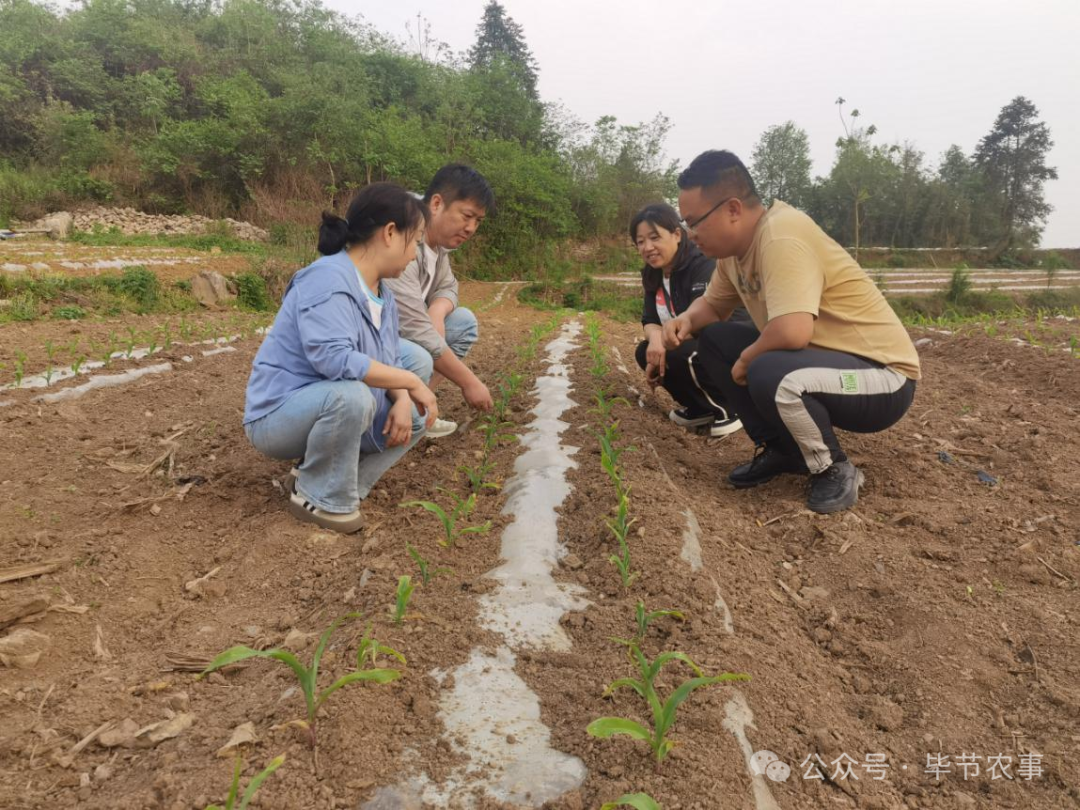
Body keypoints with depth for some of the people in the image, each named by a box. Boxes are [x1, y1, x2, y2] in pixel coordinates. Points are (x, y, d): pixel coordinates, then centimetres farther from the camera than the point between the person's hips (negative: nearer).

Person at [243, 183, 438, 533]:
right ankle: (319, 499, -12)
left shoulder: (383, 293, 4)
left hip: (330, 409, 9)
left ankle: (321, 479, 3)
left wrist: (402, 401, -15)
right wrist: (410, 382, -29)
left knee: (414, 418, 4)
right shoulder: (328, 279, -24)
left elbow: (389, 361, 6)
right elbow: (333, 358, -37)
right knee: (350, 394, -36)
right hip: (279, 415, -9)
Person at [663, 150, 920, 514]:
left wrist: (748, 358, -19)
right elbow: (713, 305, 16)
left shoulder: (781, 236, -27)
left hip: (882, 375, -9)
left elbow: (792, 331, -39)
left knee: (770, 375, -36)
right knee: (713, 343, 3)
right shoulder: (734, 244, 0)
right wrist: (686, 321, -7)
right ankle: (780, 449, 11)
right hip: (817, 360, 9)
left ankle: (835, 469, -7)